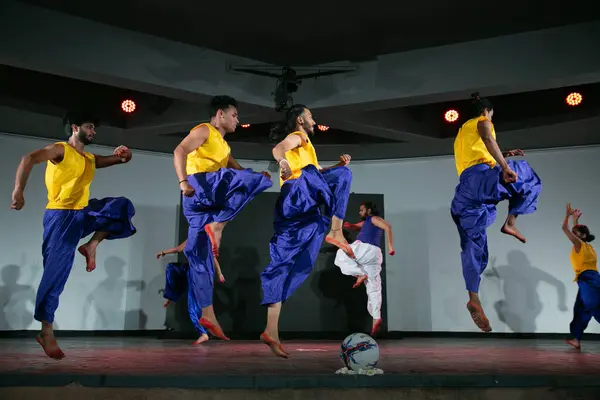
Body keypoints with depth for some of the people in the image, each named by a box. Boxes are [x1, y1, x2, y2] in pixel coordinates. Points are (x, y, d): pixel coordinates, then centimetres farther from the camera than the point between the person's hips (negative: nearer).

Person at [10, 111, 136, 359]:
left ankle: (91, 246, -3)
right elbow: (29, 159, -23)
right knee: (54, 273, -8)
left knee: (123, 207, -9)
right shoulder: (61, 150, -7)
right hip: (60, 217, -7)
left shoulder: (91, 159, 14)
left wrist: (122, 156, -5)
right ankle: (46, 333, 0)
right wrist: (19, 190, -35)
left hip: (83, 214, 7)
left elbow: (122, 159, 21)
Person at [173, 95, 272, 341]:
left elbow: (238, 171, 26)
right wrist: (183, 181, -27)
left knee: (201, 258, 3)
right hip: (198, 187, -8)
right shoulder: (204, 131, 4)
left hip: (207, 200, 8)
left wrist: (256, 177, 5)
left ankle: (207, 314, 3)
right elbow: (180, 151, -12)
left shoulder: (223, 145, 30)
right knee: (255, 180, -19)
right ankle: (217, 226, -26)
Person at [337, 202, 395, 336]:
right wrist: (349, 226, 10)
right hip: (374, 254, 9)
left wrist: (390, 246, -20)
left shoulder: (374, 218, 3)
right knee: (373, 288, 4)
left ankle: (360, 274, -8)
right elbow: (354, 227, 35)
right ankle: (376, 318, -3)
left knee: (340, 255, 6)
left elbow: (388, 227, -12)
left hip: (367, 249, -9)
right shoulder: (366, 222, 29)